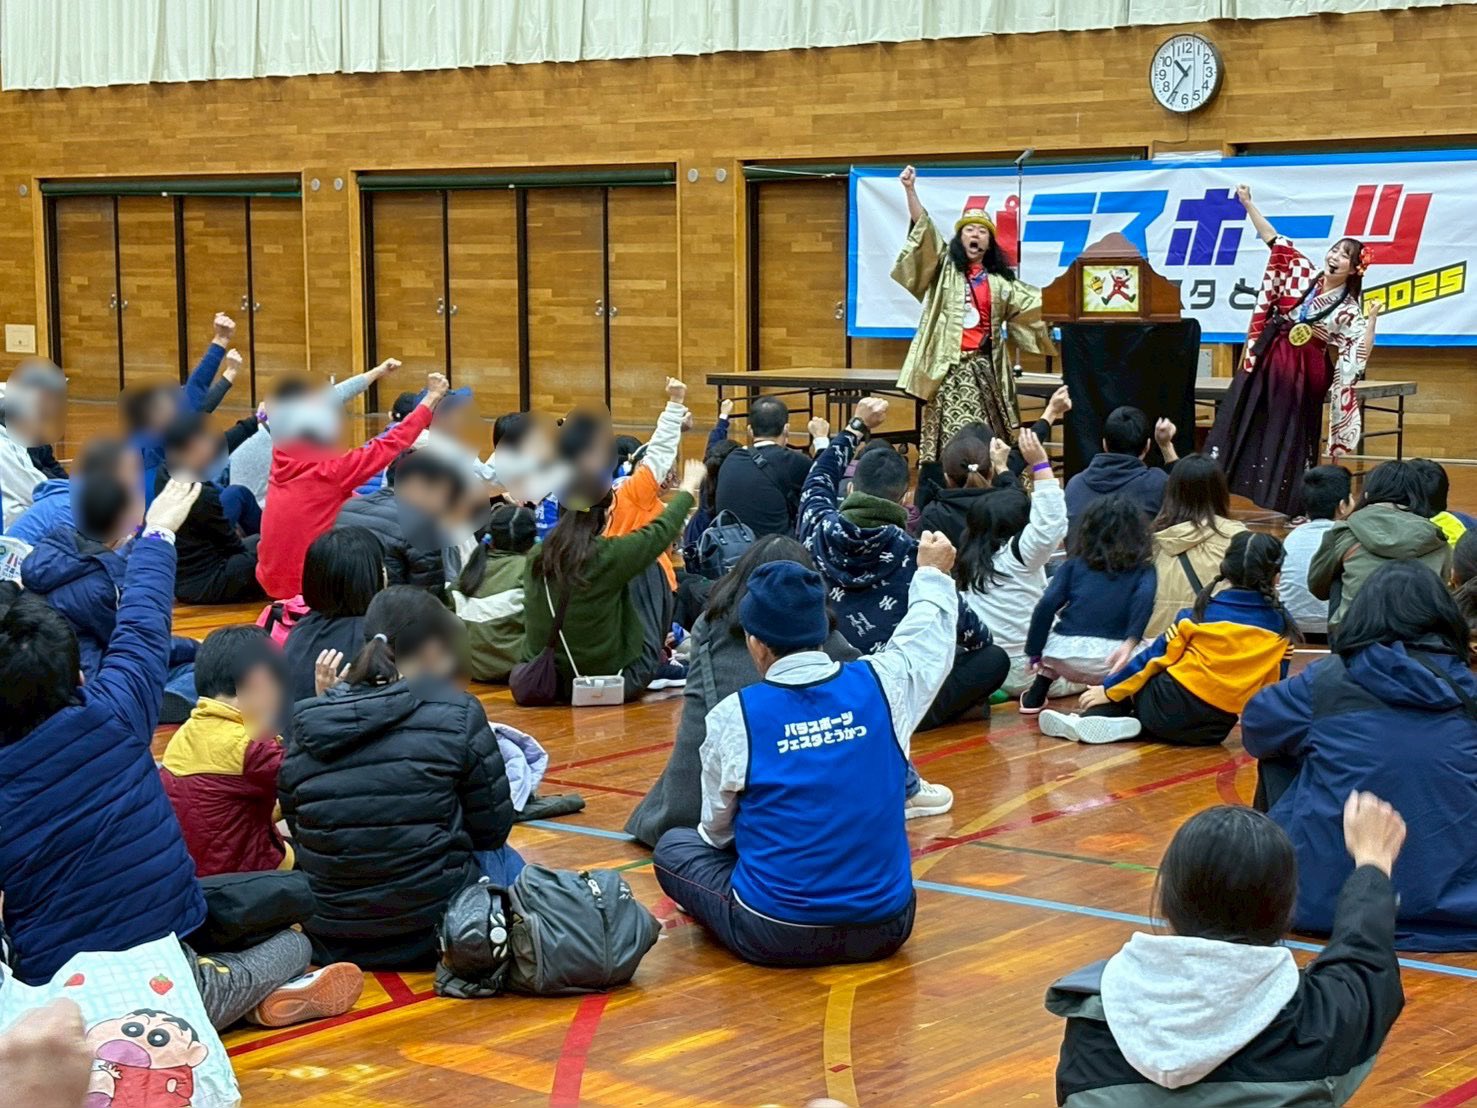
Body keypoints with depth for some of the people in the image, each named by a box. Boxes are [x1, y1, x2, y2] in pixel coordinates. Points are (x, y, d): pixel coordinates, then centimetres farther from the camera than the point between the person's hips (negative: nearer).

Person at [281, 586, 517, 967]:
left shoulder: (301, 726, 0)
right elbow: (492, 828, -3)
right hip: (433, 931, -4)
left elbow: (301, 840, 7)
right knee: (505, 861, 30)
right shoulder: (456, 713, -11)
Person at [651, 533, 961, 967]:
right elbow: (926, 640, 18)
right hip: (886, 929, 2)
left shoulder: (733, 717, -12)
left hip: (776, 938, -1)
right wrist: (932, 575, 37)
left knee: (673, 847, 21)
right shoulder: (882, 684, -6)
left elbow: (717, 830, 4)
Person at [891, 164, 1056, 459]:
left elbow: (1036, 303, 20)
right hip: (948, 364, -3)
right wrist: (910, 190, -14)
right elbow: (923, 229, -3)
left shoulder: (999, 280, 16)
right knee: (949, 436, -7)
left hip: (984, 366, 3)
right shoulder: (945, 267, 8)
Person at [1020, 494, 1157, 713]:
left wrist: (1034, 653, 8)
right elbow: (1144, 599, -11)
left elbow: (1046, 605, 3)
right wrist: (1131, 642, -19)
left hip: (1065, 658, 3)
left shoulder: (1074, 565, 16)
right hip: (1112, 658, -3)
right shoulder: (1142, 570, 12)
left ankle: (1036, 696, 24)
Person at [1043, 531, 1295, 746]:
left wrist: (1109, 689, 10)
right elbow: (1274, 683, 8)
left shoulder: (1205, 610, -2)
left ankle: (1095, 718, 4)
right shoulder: (1281, 624, 2)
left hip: (1170, 710, -3)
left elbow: (1157, 655, 1)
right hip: (1214, 732, 3)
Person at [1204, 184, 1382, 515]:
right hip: (1266, 360, 3)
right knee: (1243, 421, 5)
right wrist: (1248, 203, -3)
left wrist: (1371, 319, -23)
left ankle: (1281, 506, 11)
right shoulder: (1303, 271, 3)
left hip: (1303, 374, -3)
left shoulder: (1348, 309, -5)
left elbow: (1359, 354, -12)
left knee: (1289, 434, 2)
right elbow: (1272, 238, 2)